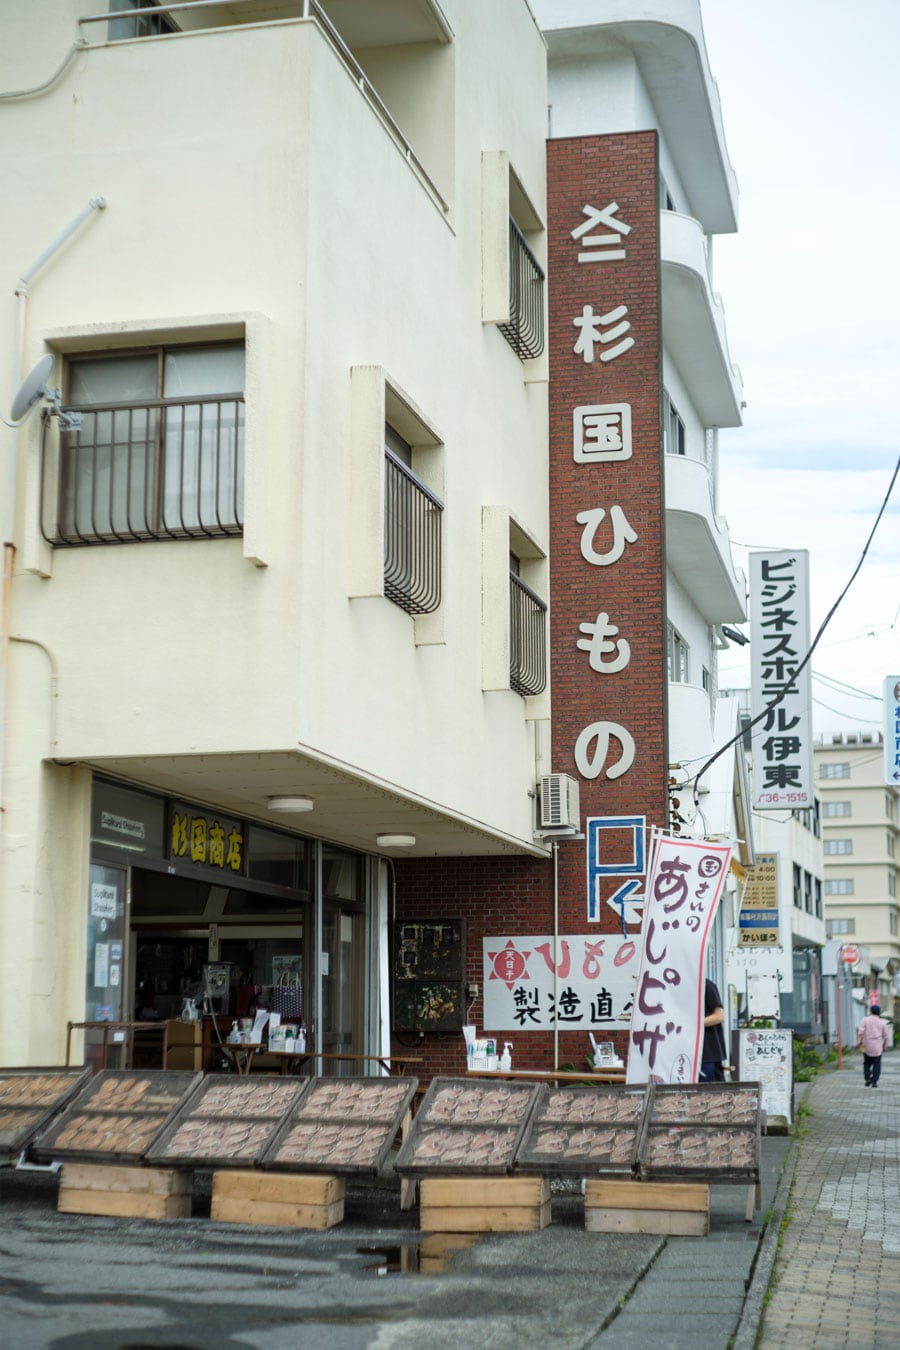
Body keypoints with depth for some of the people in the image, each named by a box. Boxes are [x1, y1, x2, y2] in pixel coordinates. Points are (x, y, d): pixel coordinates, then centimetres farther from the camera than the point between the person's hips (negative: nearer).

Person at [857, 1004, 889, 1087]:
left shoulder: (865, 1020, 0)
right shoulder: (881, 1023, 4)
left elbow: (860, 1032, -12)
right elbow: (885, 1036, 6)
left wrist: (858, 1042, -14)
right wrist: (885, 1046, 15)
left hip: (867, 1046, 0)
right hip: (878, 1048, 0)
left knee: (867, 1063, 16)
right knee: (877, 1065, 6)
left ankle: (868, 1078, 2)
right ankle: (874, 1082, -1)